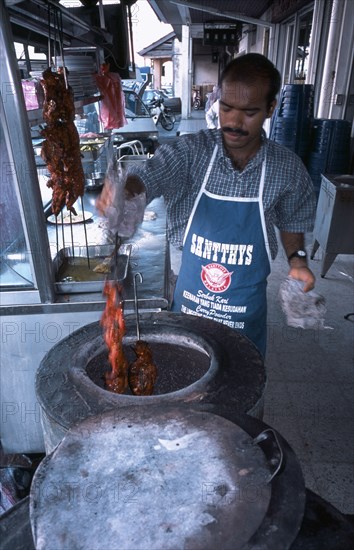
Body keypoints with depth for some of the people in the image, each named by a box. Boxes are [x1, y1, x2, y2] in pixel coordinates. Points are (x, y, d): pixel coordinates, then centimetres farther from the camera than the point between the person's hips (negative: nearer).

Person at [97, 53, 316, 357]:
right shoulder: (191, 151, -16)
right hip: (190, 296, 0)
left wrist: (297, 258, -10)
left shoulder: (287, 168, -11)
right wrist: (122, 191, -50)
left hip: (245, 306, 1)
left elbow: (291, 223, 5)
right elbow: (145, 177, -29)